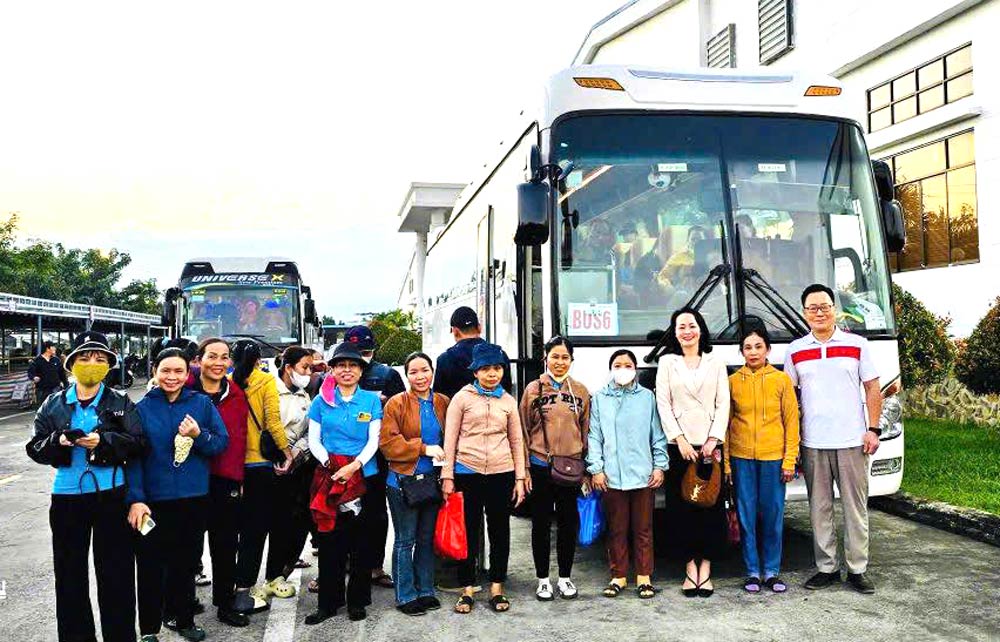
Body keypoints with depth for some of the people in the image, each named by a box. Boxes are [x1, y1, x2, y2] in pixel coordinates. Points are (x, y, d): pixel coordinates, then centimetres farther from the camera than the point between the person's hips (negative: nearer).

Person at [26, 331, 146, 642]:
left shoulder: (121, 404, 1)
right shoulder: (53, 404, 7)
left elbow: (139, 443, -7)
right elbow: (35, 448, 4)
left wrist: (103, 440, -21)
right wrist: (58, 441, -16)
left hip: (110, 495, -2)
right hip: (67, 496, 2)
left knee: (115, 572, 5)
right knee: (70, 573, 11)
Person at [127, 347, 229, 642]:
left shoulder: (202, 404, 3)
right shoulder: (143, 407, -2)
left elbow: (223, 443, 2)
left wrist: (199, 435, -18)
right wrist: (135, 499, -15)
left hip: (194, 499, 2)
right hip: (154, 501, -2)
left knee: (186, 562, 14)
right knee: (152, 565, 4)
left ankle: (181, 617, 33)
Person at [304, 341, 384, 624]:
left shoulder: (371, 400, 4)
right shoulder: (321, 401, 7)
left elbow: (374, 440, 0)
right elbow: (314, 440, 5)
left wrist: (354, 465, -14)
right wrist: (329, 463, -12)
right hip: (328, 475, 1)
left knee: (361, 540, 5)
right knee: (329, 540, 3)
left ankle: (357, 601, 17)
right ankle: (328, 601, 14)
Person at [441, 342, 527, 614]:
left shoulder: (508, 401, 8)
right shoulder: (463, 397, 0)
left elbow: (516, 441, 11)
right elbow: (450, 439, 0)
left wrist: (520, 478, 7)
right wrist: (447, 477, -4)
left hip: (501, 473, 2)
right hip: (467, 472, -2)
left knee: (500, 530, 9)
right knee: (468, 530, 5)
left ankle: (497, 587, 22)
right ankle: (467, 589, 18)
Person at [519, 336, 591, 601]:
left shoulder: (580, 391, 6)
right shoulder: (534, 389, 0)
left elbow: (586, 430, 8)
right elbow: (524, 430, 0)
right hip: (541, 466, -1)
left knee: (569, 522, 9)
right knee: (541, 523, 7)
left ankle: (565, 577, 23)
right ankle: (543, 579, 18)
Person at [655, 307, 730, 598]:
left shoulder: (716, 363, 11)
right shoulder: (667, 362, 8)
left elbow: (723, 404, 5)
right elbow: (663, 403, 1)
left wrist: (714, 440, -7)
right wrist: (680, 440, -8)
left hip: (709, 443, 1)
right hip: (679, 444, 0)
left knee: (711, 505, -2)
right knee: (683, 506, 0)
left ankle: (705, 566, 5)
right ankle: (690, 566, 8)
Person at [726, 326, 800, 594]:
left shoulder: (782, 380, 2)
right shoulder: (732, 382, 4)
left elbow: (792, 422, 3)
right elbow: (726, 423, 5)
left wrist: (790, 460, -3)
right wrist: (725, 462, 1)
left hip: (773, 457, 0)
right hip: (742, 458, 1)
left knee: (773, 516, 5)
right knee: (747, 516, 5)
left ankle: (772, 571, 18)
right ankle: (752, 572, 16)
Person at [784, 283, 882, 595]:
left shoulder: (857, 344, 3)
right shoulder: (795, 351, 7)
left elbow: (872, 388, 5)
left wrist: (873, 429, -4)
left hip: (852, 440, -1)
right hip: (812, 443, 1)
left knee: (855, 507, 4)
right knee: (819, 508, 7)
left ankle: (857, 569, 14)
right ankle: (827, 567, 17)